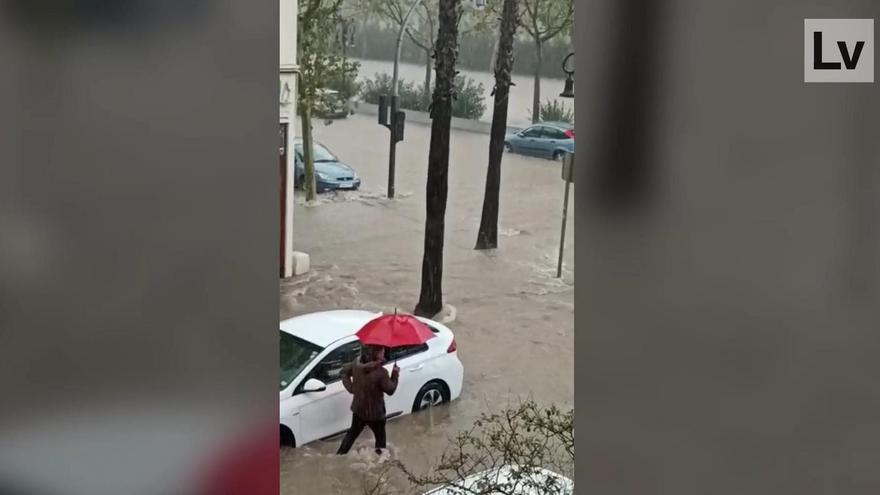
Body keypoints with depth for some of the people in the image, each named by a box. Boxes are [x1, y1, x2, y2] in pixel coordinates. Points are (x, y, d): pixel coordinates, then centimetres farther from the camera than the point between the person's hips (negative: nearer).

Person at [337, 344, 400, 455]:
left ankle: (340, 455, 35)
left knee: (352, 433, 26)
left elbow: (345, 371, 4)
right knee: (380, 437, 19)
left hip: (358, 409, 6)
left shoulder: (357, 363, -13)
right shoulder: (380, 372, -31)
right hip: (375, 413, -6)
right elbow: (390, 390, -17)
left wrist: (351, 388, 4)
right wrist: (395, 375, -5)